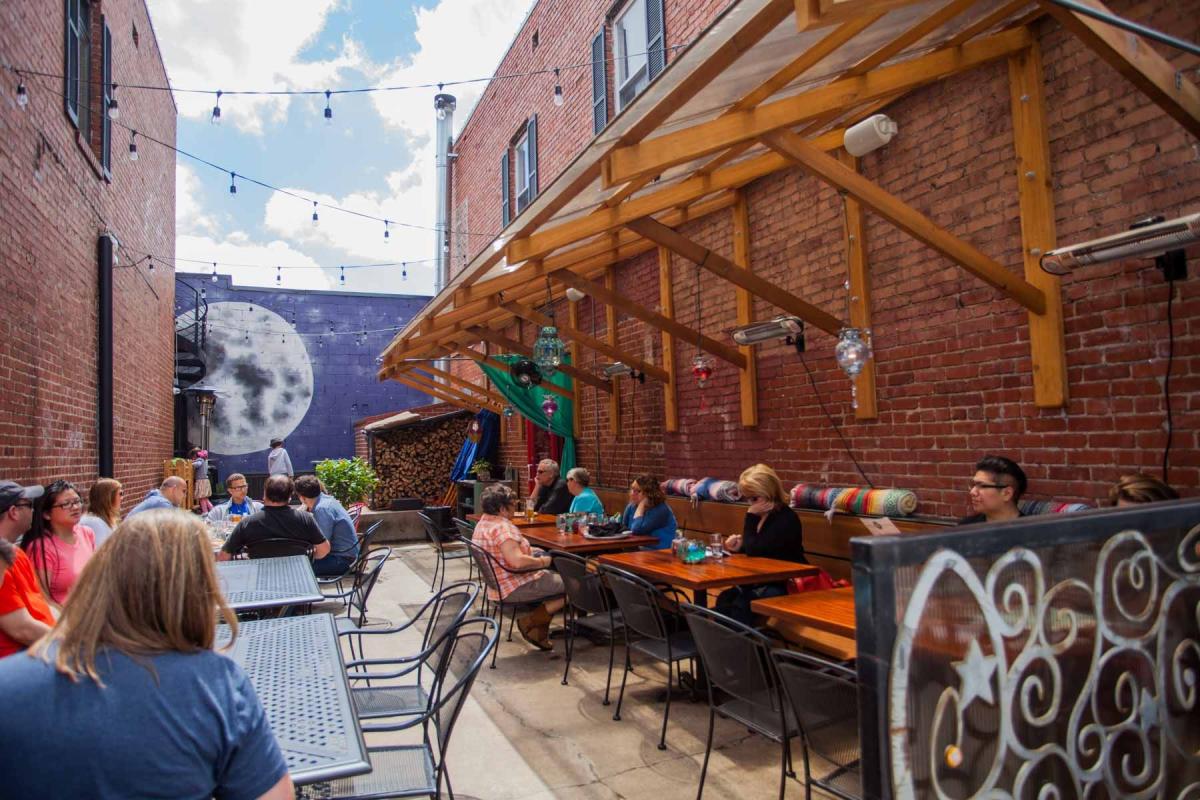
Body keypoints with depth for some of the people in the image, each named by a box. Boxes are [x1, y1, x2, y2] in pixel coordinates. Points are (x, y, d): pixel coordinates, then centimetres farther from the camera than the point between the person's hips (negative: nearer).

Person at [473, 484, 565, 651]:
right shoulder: (502, 527, -24)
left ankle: (539, 632, 16)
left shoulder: (483, 522, 8)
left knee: (556, 577, 24)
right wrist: (541, 562, -17)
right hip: (516, 588, -11)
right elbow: (518, 561, -33)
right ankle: (530, 622, -2)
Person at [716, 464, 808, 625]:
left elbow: (755, 550, -25)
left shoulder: (786, 518, -20)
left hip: (786, 584, -8)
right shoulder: (760, 515, 6)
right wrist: (739, 546, -1)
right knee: (724, 599, -12)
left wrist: (751, 517, -19)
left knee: (741, 605, -25)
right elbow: (753, 550, 21)